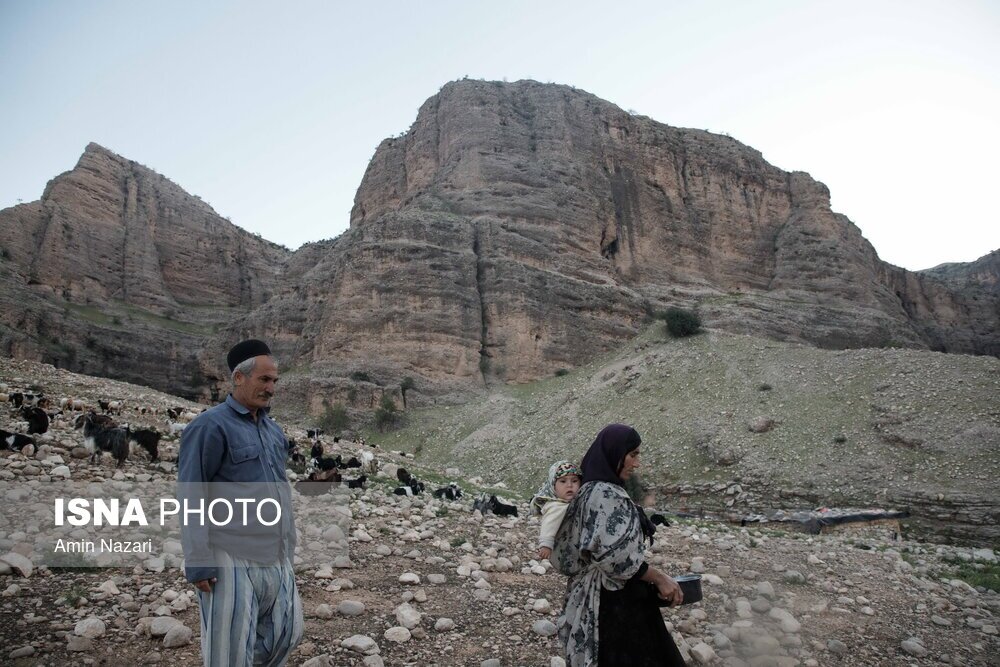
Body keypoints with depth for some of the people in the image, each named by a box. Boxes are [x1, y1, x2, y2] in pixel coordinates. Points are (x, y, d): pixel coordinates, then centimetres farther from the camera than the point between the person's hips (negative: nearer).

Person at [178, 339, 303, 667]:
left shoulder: (274, 429, 12)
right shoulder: (210, 426, -9)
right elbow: (190, 498, -12)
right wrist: (198, 562, -15)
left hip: (276, 558, 7)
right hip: (231, 560, -7)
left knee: (287, 634, 15)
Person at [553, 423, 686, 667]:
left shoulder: (593, 491, 8)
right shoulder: (606, 495, -21)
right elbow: (616, 555, -25)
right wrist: (659, 579, -14)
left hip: (606, 593, 9)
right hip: (614, 599, -9)